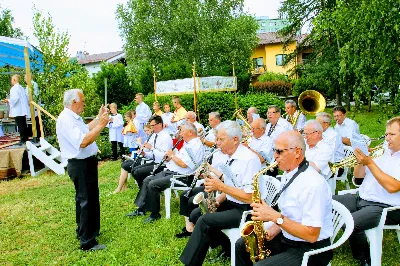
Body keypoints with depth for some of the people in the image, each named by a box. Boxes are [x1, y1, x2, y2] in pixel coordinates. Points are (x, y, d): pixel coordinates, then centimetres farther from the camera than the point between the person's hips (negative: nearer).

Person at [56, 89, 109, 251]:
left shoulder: (73, 117, 9)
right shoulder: (66, 120, -23)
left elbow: (85, 129, 26)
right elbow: (83, 142, -33)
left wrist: (98, 118, 21)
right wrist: (101, 125, -28)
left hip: (85, 163, 11)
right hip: (81, 165, -11)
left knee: (84, 199, 22)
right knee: (88, 201, -3)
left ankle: (84, 231, 40)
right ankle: (87, 242, 8)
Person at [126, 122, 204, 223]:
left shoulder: (196, 146, -18)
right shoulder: (188, 143, 15)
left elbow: (183, 164, -26)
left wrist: (172, 155, -12)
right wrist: (170, 158, 4)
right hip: (170, 171, 11)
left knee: (153, 184, -21)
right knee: (147, 180, 5)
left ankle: (155, 214, -6)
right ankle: (141, 209, 10)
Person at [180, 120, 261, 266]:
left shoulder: (249, 159, -21)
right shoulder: (231, 157, 7)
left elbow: (249, 197, -25)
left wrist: (221, 186, -24)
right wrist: (219, 199, -1)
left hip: (245, 210, -10)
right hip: (230, 203, 10)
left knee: (204, 221, -21)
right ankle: (227, 248, 10)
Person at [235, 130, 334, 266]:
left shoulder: (313, 184, -26)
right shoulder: (288, 175, 4)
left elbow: (312, 235, -27)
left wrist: (275, 217, -27)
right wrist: (274, 229, -3)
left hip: (311, 250, -9)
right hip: (286, 237, 9)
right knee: (242, 245, 8)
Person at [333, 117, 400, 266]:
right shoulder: (383, 152, 14)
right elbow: (358, 175, 14)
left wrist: (369, 162, -23)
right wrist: (361, 159, -5)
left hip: (385, 208, -8)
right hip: (360, 199, 8)